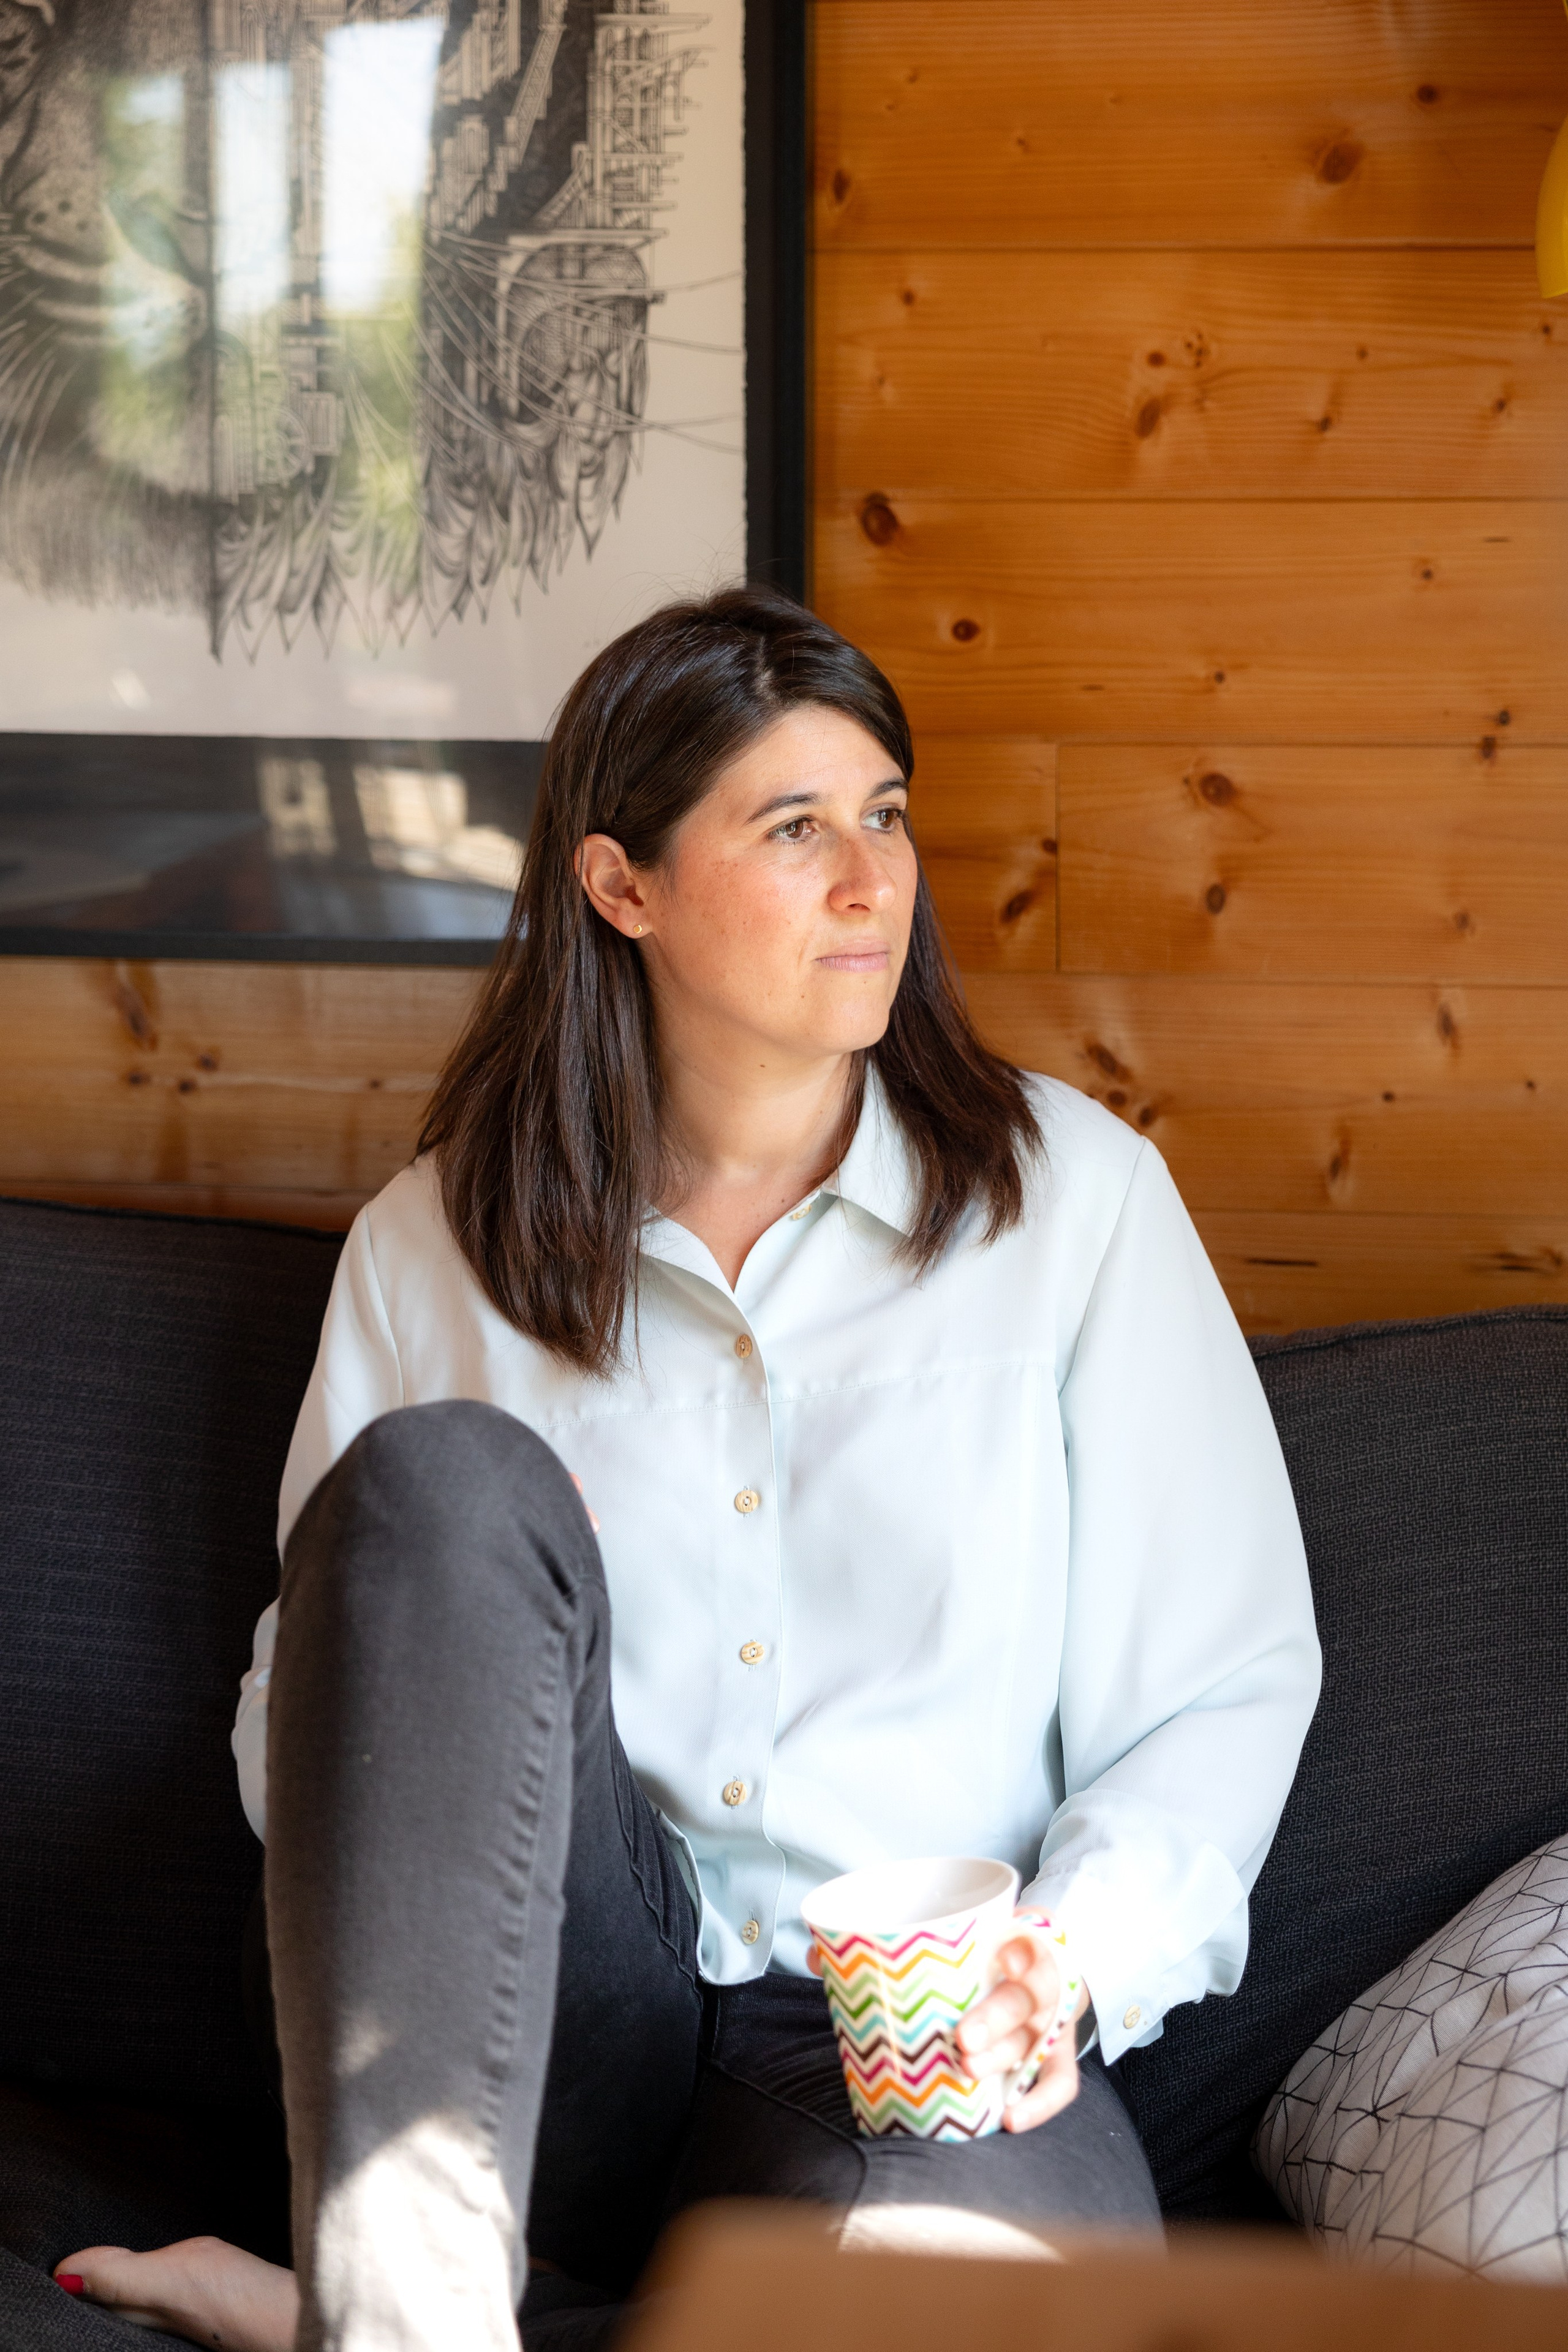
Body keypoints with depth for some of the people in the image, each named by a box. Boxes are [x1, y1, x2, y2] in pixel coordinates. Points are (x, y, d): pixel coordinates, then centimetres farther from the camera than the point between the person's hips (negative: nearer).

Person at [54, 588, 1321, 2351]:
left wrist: (1073, 1956, -14)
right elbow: (312, 1683, 10)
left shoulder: (1073, 1195, 4)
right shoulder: (435, 1243, 8)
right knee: (447, 1479, -25)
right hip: (537, 2028, 2)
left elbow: (1228, 1683, 4)